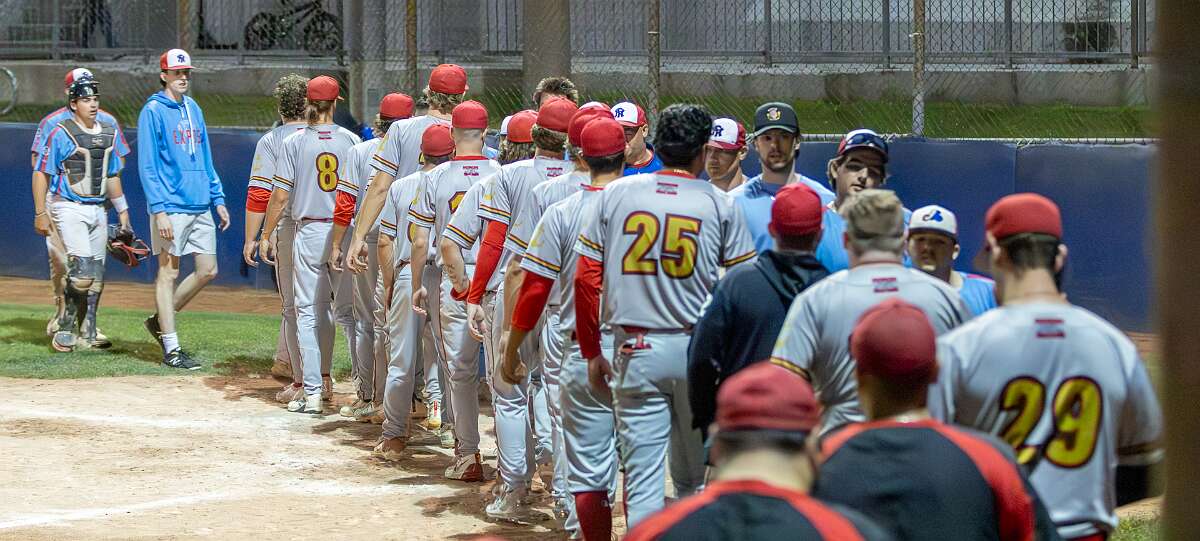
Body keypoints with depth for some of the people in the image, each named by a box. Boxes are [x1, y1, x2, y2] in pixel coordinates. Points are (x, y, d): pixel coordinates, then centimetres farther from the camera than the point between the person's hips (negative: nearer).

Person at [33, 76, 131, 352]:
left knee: (96, 274, 8)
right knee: (82, 269, -18)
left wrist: (122, 211, 17)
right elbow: (41, 174, -6)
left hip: (98, 210, 7)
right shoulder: (61, 134, -8)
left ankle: (87, 333, 18)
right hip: (69, 209, -7)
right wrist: (41, 213, -11)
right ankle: (65, 329, -5)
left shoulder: (109, 132, 11)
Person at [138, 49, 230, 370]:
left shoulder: (194, 110, 16)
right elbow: (147, 165, -11)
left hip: (200, 207, 7)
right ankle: (171, 349, 1)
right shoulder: (153, 111, -6)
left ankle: (161, 320, 23)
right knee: (169, 273, -2)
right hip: (171, 207, -7)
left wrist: (218, 199, 13)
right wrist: (159, 209, -18)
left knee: (208, 271, 7)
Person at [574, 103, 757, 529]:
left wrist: (592, 352, 7)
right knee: (693, 477, 13)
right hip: (699, 349, 0)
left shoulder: (616, 194, 3)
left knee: (643, 476, 0)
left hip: (636, 350, 0)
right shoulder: (720, 204, 1)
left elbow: (586, 277, 1)